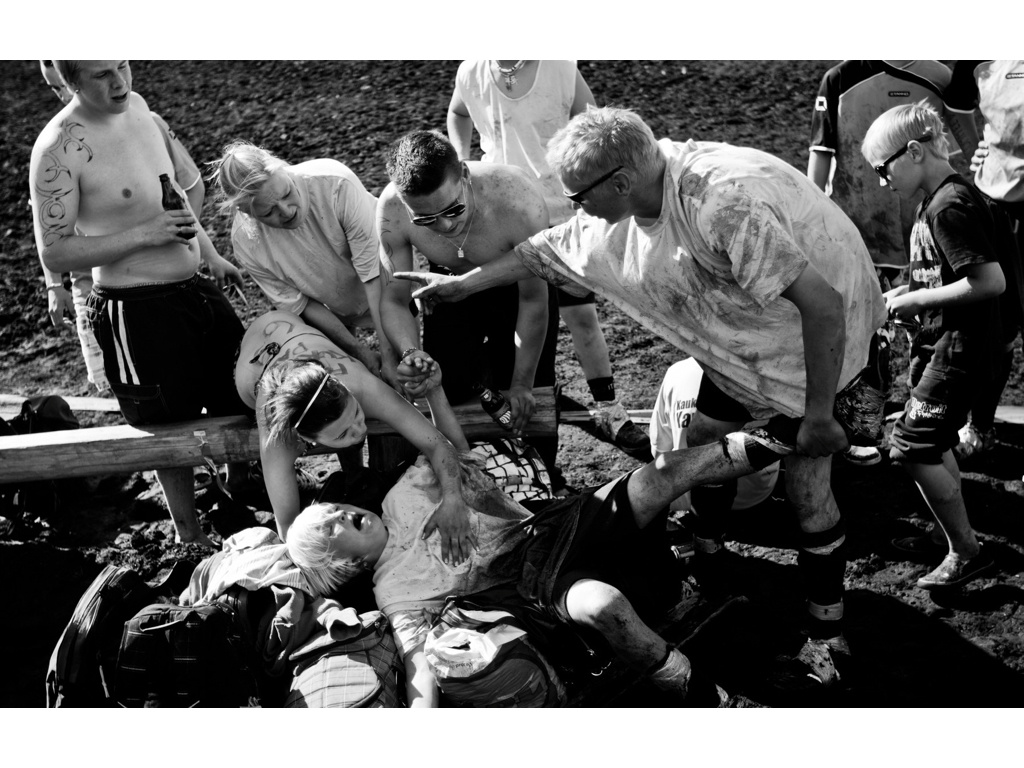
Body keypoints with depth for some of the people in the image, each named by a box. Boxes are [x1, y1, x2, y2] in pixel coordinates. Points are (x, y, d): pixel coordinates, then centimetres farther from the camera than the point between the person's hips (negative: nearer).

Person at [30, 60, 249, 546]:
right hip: (138, 312, -7)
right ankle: (188, 533, 33)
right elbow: (54, 254, -18)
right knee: (173, 424, 9)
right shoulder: (59, 148, -19)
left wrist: (209, 253, 18)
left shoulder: (135, 106, 3)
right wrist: (145, 235, -24)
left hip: (196, 288, 7)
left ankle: (240, 484, 46)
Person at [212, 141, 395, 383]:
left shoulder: (336, 183, -38)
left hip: (386, 290, -2)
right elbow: (297, 304, -16)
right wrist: (359, 351, -23)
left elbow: (375, 274, -36)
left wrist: (389, 355, -39)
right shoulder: (246, 241, -28)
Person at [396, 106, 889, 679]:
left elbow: (823, 304, -36)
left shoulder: (722, 203, -38)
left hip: (821, 335, -8)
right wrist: (462, 284, 11)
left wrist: (819, 415, -28)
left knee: (807, 485, -5)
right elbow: (550, 248, 5)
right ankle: (709, 549, 39)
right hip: (747, 336, 8)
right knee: (701, 433, 14)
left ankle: (827, 633, 14)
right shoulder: (633, 198, -11)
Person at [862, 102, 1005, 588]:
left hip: (958, 347, -10)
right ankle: (953, 533, 32)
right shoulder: (937, 200, 10)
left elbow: (991, 281, -26)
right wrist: (907, 294, 7)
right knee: (934, 445, 18)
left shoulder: (949, 207, -21)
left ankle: (968, 553, 5)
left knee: (912, 447, -8)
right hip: (941, 342, 10)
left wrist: (917, 300, -20)